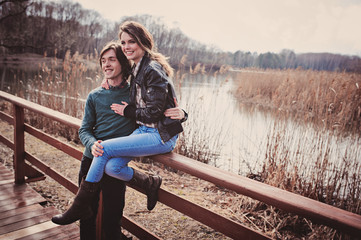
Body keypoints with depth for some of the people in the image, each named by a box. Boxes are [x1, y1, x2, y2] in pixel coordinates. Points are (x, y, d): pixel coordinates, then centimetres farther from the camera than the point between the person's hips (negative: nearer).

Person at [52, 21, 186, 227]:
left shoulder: (153, 70, -16)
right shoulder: (138, 68, 12)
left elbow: (153, 112, -19)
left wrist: (128, 111, -5)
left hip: (162, 136, -8)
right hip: (145, 130, 8)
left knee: (105, 148, -15)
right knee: (111, 167, -11)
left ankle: (80, 207, 2)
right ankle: (150, 184, 13)